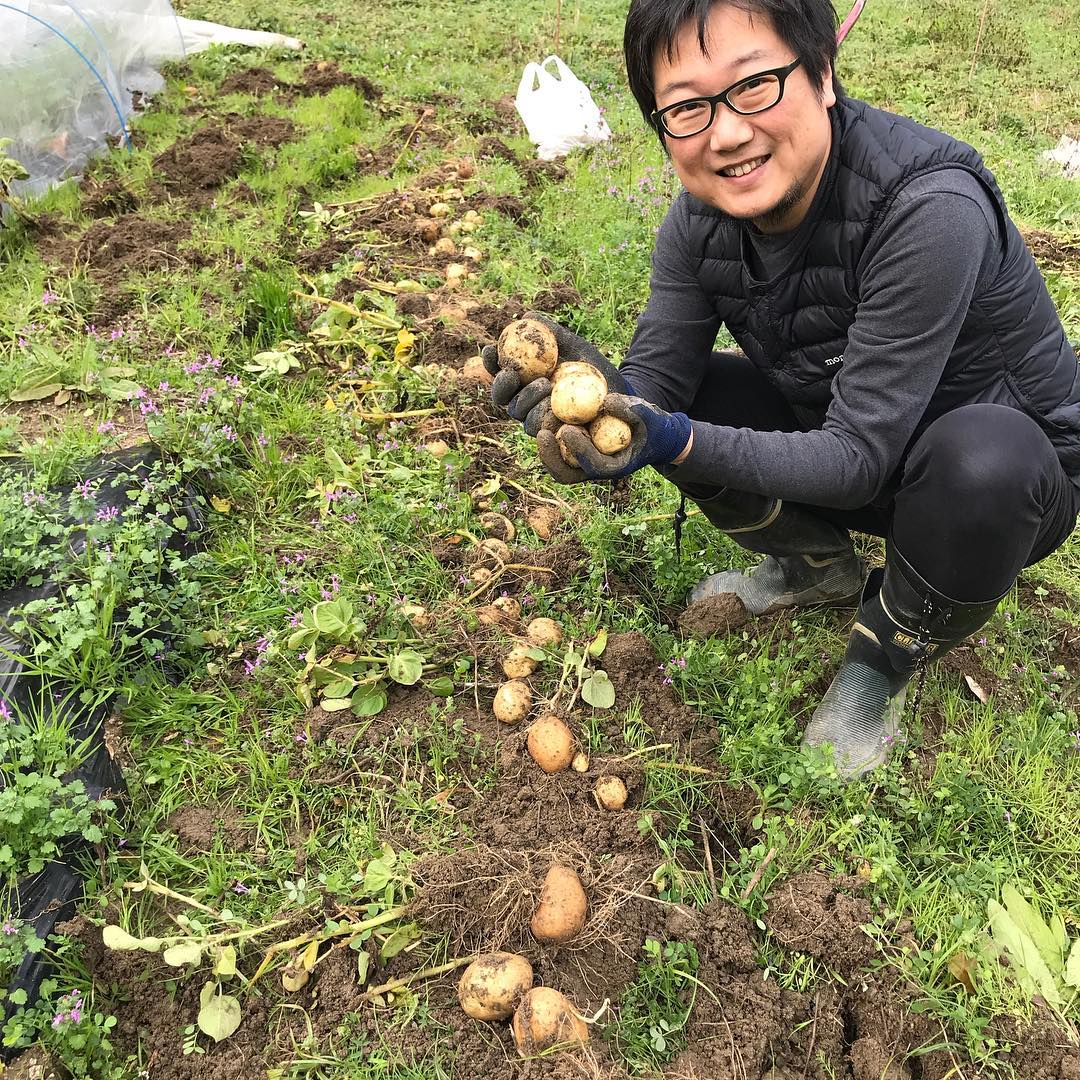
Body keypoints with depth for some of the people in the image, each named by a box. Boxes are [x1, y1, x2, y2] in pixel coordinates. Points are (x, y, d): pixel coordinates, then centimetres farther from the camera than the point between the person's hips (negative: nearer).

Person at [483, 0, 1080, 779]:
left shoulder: (929, 208, -33)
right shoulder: (703, 218, -13)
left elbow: (859, 458, -32)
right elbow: (656, 376, -14)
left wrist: (675, 443, -44)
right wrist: (609, 398, -37)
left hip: (1013, 476, -5)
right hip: (842, 450, 5)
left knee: (982, 456, -38)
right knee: (676, 394, -11)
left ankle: (890, 652, -5)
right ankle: (820, 567, 13)